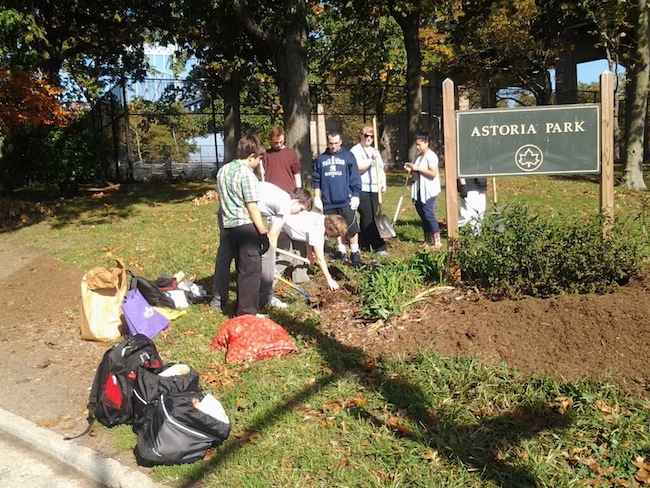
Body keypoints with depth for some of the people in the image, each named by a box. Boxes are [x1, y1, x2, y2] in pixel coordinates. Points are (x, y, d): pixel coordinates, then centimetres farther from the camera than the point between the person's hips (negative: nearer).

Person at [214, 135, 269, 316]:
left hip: (229, 226, 8)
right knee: (251, 271, 0)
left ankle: (242, 309, 26)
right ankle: (248, 313, 5)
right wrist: (264, 234, -13)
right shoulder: (246, 173, -14)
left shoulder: (222, 170, 11)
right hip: (246, 226, -8)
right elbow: (252, 207, -17)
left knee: (242, 269, 18)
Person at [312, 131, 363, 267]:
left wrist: (355, 195, -5)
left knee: (351, 228, -4)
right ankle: (341, 250, 24)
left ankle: (355, 253, 7)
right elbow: (316, 179, 11)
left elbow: (355, 178, 0)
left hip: (346, 200, -3)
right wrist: (317, 197, 6)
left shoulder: (348, 156, 1)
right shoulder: (321, 158, 8)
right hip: (328, 202, 3)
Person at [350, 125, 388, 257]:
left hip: (374, 190, 7)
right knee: (369, 218, -10)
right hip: (362, 190, -7)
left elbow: (381, 170, 22)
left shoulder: (375, 151, 20)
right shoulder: (355, 150, -4)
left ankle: (364, 245, 18)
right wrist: (371, 159, -22)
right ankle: (379, 247, -11)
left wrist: (383, 184, 9)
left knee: (367, 217, 10)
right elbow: (358, 168, -17)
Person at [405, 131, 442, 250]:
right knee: (423, 215, 10)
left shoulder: (431, 156, -11)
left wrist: (417, 169, -19)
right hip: (419, 191, 8)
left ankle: (437, 242, -7)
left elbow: (433, 173, -21)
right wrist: (411, 170, 3)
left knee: (428, 215, -11)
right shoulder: (418, 156, 15)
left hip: (429, 191, -8)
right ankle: (427, 240, 19)